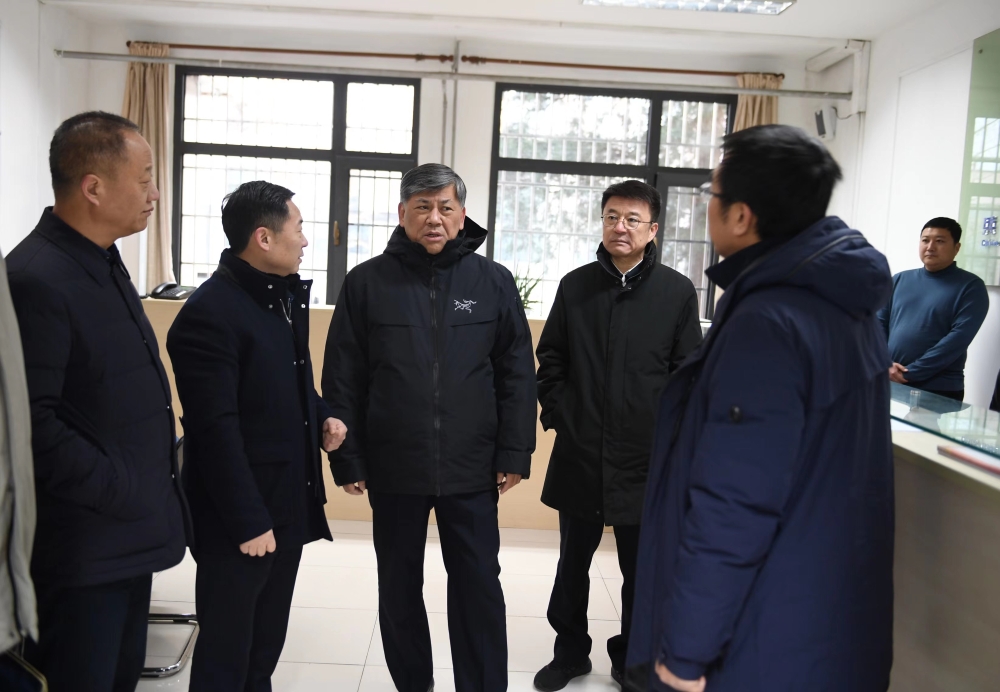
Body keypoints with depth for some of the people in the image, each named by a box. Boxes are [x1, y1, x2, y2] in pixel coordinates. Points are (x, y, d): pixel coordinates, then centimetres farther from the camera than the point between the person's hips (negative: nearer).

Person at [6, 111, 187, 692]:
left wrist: (159, 471, 12)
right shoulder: (37, 280, -21)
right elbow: (33, 425, -24)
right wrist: (122, 493, -19)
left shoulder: (104, 262, 10)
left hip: (131, 535, 9)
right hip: (83, 551, -9)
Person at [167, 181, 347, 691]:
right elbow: (216, 431, -21)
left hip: (289, 504, 8)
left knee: (266, 645, 20)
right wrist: (247, 519, -19)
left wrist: (322, 417, 2)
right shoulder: (209, 313, -19)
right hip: (239, 516, -8)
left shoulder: (286, 296, 9)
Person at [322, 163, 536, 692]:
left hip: (471, 469, 0)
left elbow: (517, 375, 1)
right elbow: (342, 380, 0)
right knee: (399, 586, 15)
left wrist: (513, 454, -2)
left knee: (478, 586, 8)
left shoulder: (493, 282, 0)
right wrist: (347, 459, -3)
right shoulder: (367, 282, -1)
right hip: (393, 468, 1)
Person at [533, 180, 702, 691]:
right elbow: (550, 360, 8)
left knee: (641, 567, 12)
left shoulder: (678, 292, -2)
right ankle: (570, 651, 34)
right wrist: (556, 414, -1)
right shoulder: (575, 286, 3)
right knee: (573, 562, 15)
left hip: (647, 456, -1)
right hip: (579, 452, 2)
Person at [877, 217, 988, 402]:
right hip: (889, 383, 4)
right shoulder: (899, 280, 11)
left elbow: (959, 338, -12)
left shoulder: (971, 286, -2)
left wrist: (910, 373, -16)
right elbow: (879, 324, 7)